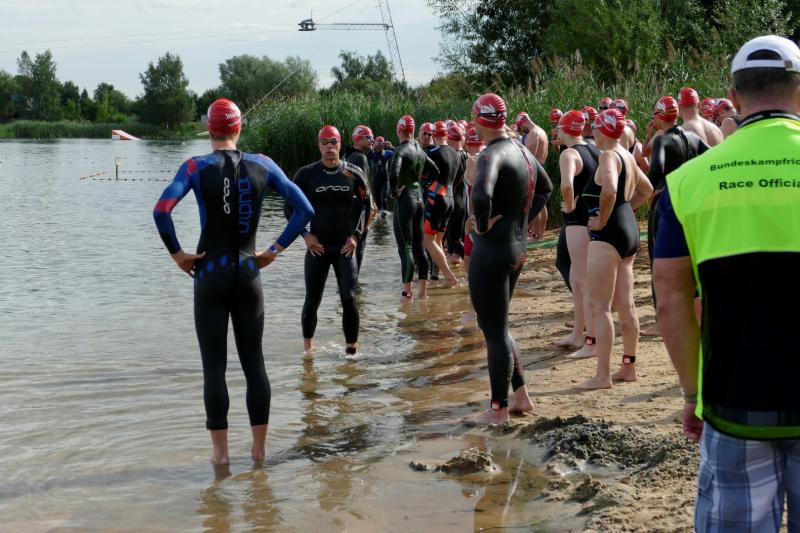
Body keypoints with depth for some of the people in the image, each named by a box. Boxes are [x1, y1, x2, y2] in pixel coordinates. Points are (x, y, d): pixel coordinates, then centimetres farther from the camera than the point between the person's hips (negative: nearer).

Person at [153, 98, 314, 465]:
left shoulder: (196, 167, -7)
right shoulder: (262, 165, 0)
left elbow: (161, 211, -20)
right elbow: (304, 209, 0)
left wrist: (176, 253, -7)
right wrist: (276, 249, 4)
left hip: (210, 276, -2)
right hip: (248, 275, 2)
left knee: (214, 365, 4)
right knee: (254, 361, 9)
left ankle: (221, 451, 7)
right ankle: (259, 448, 14)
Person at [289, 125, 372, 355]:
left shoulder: (353, 173, 0)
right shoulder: (306, 174, -3)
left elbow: (367, 205, 10)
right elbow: (290, 206, 5)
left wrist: (356, 235, 1)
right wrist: (305, 234, -4)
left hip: (345, 247, 0)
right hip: (317, 247, 0)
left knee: (349, 299, -9)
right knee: (312, 301, 6)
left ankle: (351, 349, 1)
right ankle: (307, 349, 22)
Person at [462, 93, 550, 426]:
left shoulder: (492, 155, -18)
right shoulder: (522, 151, 10)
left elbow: (481, 196, -38)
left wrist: (482, 224, -19)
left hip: (491, 250, -9)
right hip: (517, 248, 9)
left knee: (494, 331, -1)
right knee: (498, 327, 20)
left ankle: (498, 410, 7)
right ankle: (521, 397, 24)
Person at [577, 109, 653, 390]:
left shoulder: (608, 156, -14)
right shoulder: (627, 156, 14)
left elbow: (609, 190, -33)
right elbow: (646, 190, 27)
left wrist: (602, 219, -19)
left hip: (607, 234, -10)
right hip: (629, 229, 10)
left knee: (599, 306, -7)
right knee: (626, 305, 14)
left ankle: (602, 375, -7)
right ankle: (629, 367, 21)